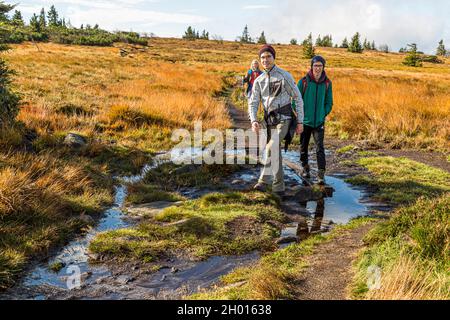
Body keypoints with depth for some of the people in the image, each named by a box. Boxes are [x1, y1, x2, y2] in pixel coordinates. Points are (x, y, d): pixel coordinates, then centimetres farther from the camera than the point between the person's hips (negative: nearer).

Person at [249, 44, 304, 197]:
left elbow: (298, 98, -1)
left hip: (284, 120, -5)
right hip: (270, 121, 5)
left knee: (271, 147, -29)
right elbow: (253, 103, 3)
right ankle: (279, 188, 20)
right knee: (275, 155, 9)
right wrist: (254, 121, -17)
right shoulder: (258, 80, 8)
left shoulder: (285, 76, -5)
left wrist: (300, 122, -5)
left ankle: (264, 181, -26)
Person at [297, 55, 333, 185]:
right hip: (305, 121, 0)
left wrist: (325, 114, 1)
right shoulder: (304, 81, -6)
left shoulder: (327, 83, 1)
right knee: (303, 146, 12)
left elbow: (329, 102, 10)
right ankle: (305, 168, 32)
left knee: (320, 148, -7)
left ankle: (321, 174, -8)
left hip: (319, 121, 0)